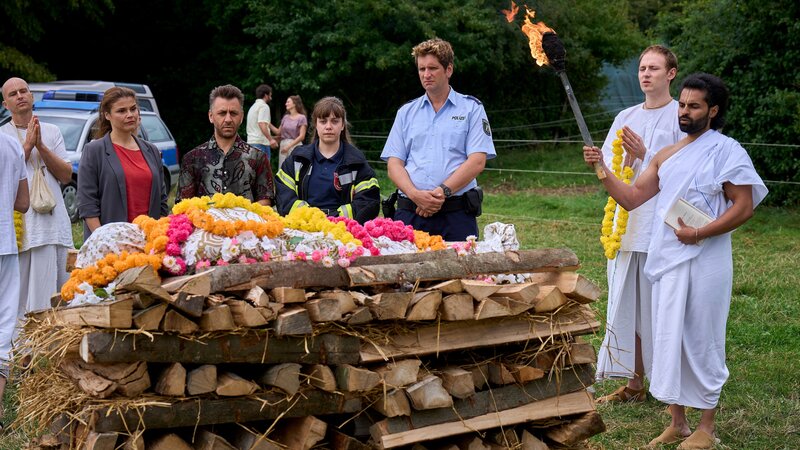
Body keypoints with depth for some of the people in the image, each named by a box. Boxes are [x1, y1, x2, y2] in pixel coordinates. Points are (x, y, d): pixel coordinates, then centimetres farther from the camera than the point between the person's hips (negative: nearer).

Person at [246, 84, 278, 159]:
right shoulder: (264, 106, -7)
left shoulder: (253, 107, 21)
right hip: (261, 142, -9)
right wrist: (270, 139, -30)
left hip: (251, 141, 9)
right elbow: (262, 124, -21)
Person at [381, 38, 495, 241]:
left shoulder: (471, 108, 9)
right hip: (410, 213, 2)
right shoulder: (406, 112, 18)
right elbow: (394, 163, 10)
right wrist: (415, 194, -9)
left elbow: (477, 161, -2)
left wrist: (443, 191, -13)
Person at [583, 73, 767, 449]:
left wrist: (699, 233, -19)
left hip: (704, 260, -6)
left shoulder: (726, 151, -4)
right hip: (667, 259, 6)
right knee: (668, 338, 9)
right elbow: (631, 198, 12)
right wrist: (602, 169, -2)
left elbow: (744, 207, -10)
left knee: (702, 341, 1)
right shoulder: (667, 156, 14)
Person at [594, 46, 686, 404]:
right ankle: (634, 383, 17)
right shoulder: (626, 117, 17)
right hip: (627, 222, 6)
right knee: (626, 303, 8)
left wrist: (645, 155, -16)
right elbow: (608, 165, 11)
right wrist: (625, 161, -9)